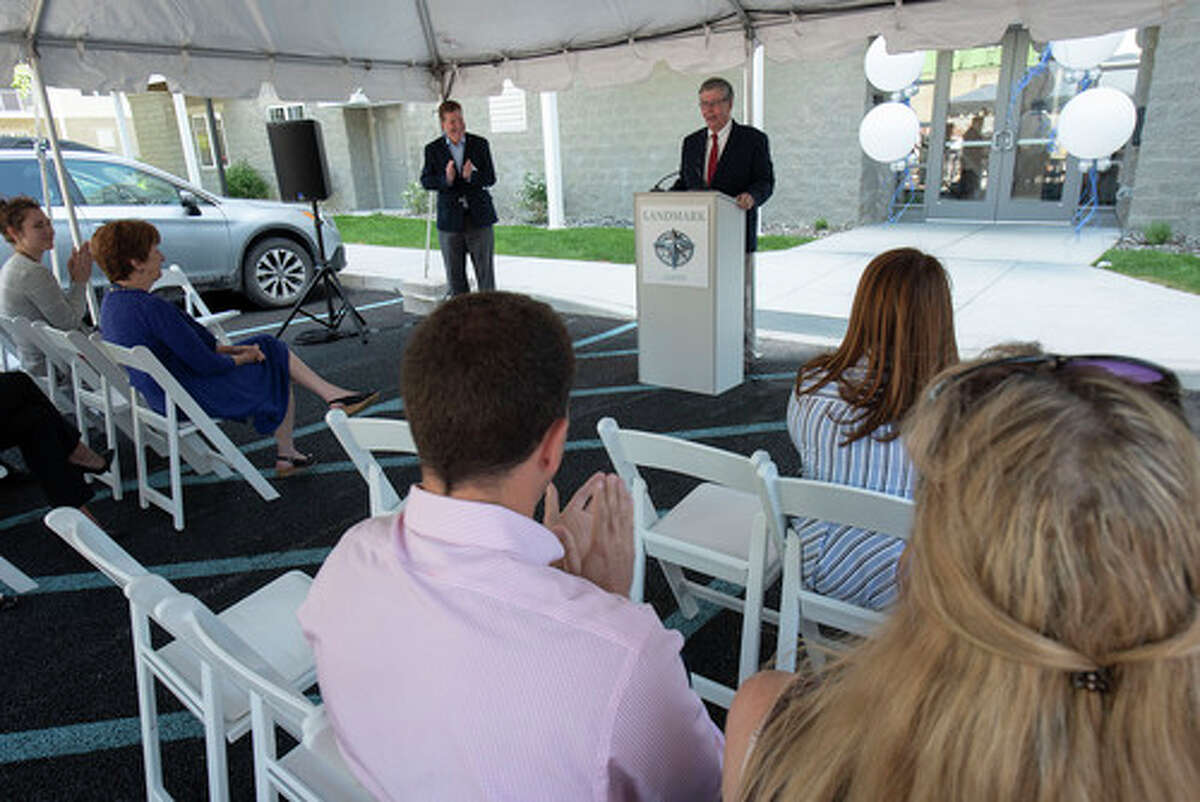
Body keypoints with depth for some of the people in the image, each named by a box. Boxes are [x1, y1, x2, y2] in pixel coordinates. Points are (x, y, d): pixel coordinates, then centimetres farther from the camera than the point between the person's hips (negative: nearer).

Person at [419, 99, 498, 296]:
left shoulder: (480, 144, 4)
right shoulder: (433, 149, 3)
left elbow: (491, 178, 1)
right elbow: (425, 181, 1)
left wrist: (472, 177, -20)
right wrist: (445, 180, -20)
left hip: (479, 219, 0)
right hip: (450, 221, 1)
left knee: (486, 273, 2)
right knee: (455, 276, 8)